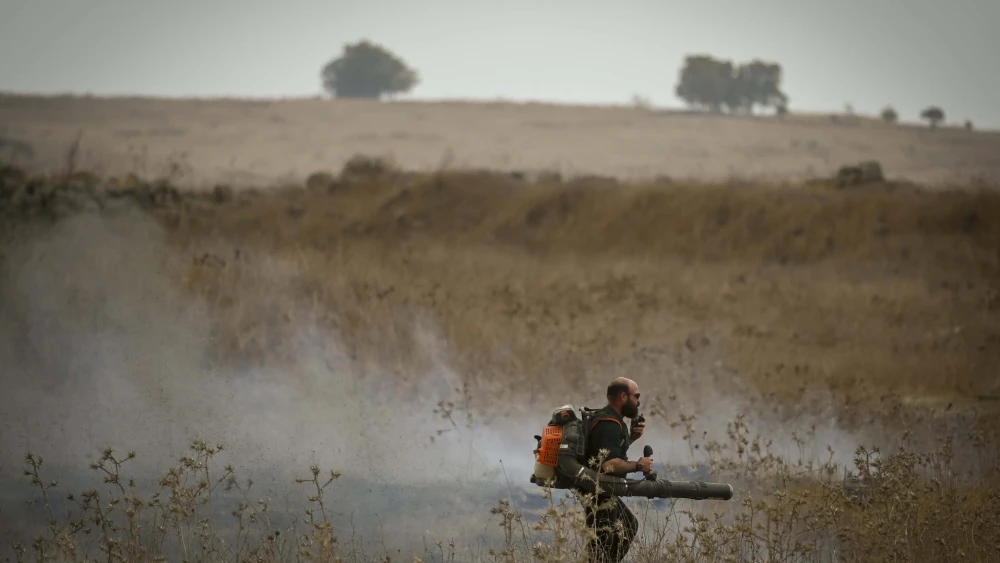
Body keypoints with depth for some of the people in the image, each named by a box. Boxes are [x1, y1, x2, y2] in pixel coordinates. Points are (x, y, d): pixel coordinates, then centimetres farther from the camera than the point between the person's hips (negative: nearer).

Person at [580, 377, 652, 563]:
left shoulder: (610, 419, 13)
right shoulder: (608, 425, -20)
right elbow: (609, 463, -32)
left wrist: (631, 437, 13)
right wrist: (638, 465, -18)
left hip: (605, 493, 11)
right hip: (598, 494, -11)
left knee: (629, 526, 24)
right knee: (602, 546, -11)